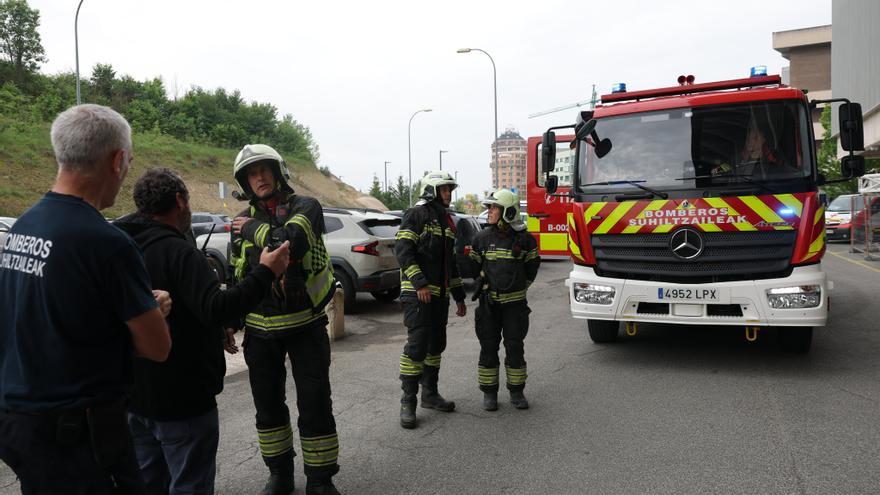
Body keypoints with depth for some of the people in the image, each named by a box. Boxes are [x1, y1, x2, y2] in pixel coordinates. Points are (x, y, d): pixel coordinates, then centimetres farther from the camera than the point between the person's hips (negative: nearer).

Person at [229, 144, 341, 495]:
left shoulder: (305, 207, -5)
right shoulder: (243, 222, 9)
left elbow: (293, 241, -28)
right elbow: (238, 278, 16)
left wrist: (254, 229, -13)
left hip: (305, 324, -4)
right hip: (260, 329, 5)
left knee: (315, 405, 1)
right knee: (268, 405, 14)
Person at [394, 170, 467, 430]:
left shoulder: (446, 221, 18)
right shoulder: (416, 214, -6)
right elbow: (403, 250, -16)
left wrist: (459, 296, 19)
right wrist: (420, 283, -24)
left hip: (440, 294, 8)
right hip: (418, 292, -8)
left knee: (436, 345, 12)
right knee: (417, 345, -11)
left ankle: (430, 394, 24)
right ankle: (408, 402, -3)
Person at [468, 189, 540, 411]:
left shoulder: (524, 239, -4)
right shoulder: (482, 238, -1)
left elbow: (532, 266, 11)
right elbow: (475, 266, 13)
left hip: (515, 303, -1)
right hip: (489, 303, 1)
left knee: (515, 347, 4)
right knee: (488, 347, 3)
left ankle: (516, 392, 18)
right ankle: (489, 393, 14)